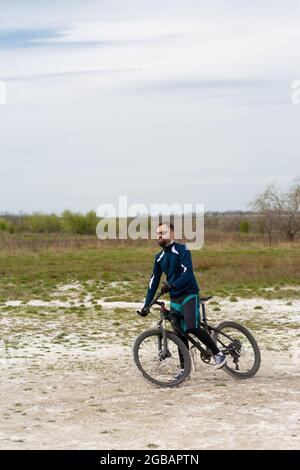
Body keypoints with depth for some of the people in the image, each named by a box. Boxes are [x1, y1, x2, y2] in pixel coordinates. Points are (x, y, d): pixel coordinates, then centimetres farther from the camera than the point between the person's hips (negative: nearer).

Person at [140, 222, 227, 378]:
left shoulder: (182, 250, -9)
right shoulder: (159, 258, 11)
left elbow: (187, 273, -22)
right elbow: (154, 281, 11)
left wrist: (172, 285, -36)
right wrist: (146, 305, 6)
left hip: (189, 294, -6)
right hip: (175, 298, 7)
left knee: (192, 327, -24)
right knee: (179, 334, 6)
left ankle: (218, 353, -10)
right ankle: (184, 367, 16)